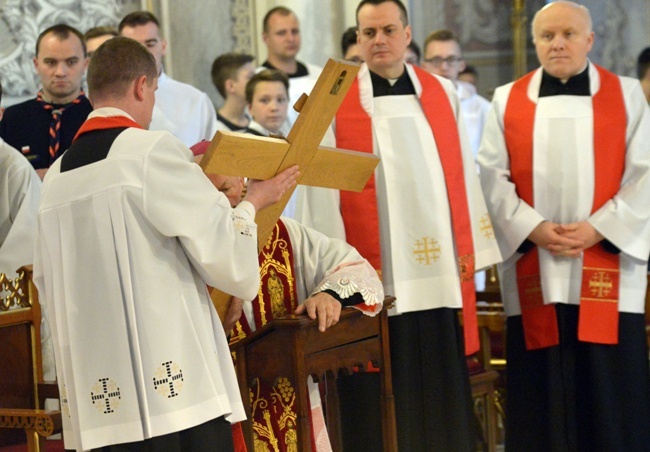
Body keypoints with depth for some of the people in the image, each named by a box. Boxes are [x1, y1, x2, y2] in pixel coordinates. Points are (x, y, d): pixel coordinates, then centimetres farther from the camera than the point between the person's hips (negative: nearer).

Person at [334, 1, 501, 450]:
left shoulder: (443, 93, 10)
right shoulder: (336, 102, 1)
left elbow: (464, 174, 11)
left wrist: (471, 247, 6)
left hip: (441, 269, 3)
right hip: (375, 274, -3)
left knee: (443, 386, 7)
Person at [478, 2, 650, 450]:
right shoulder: (508, 101, 11)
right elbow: (493, 176, 3)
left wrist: (599, 228, -12)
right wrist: (532, 228, -12)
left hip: (606, 269, -1)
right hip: (533, 272, 1)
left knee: (611, 391, -1)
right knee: (542, 392, 1)